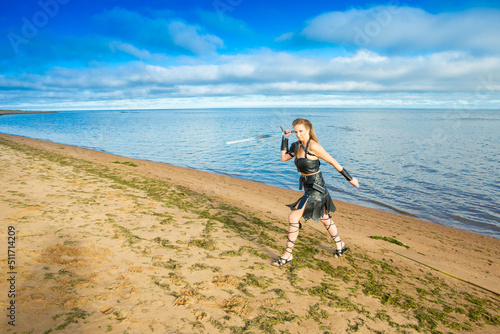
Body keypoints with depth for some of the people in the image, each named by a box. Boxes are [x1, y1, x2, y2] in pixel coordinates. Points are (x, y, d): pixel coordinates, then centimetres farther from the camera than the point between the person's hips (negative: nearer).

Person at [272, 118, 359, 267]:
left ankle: (287, 254, 2)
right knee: (324, 218, 24)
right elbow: (283, 158, 9)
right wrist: (285, 138, 3)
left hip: (315, 189, -9)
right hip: (308, 187, 9)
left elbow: (333, 162, -16)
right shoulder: (298, 145, 3)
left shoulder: (313, 146, -22)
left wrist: (350, 179, -10)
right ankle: (339, 245, 46)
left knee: (293, 217, -11)